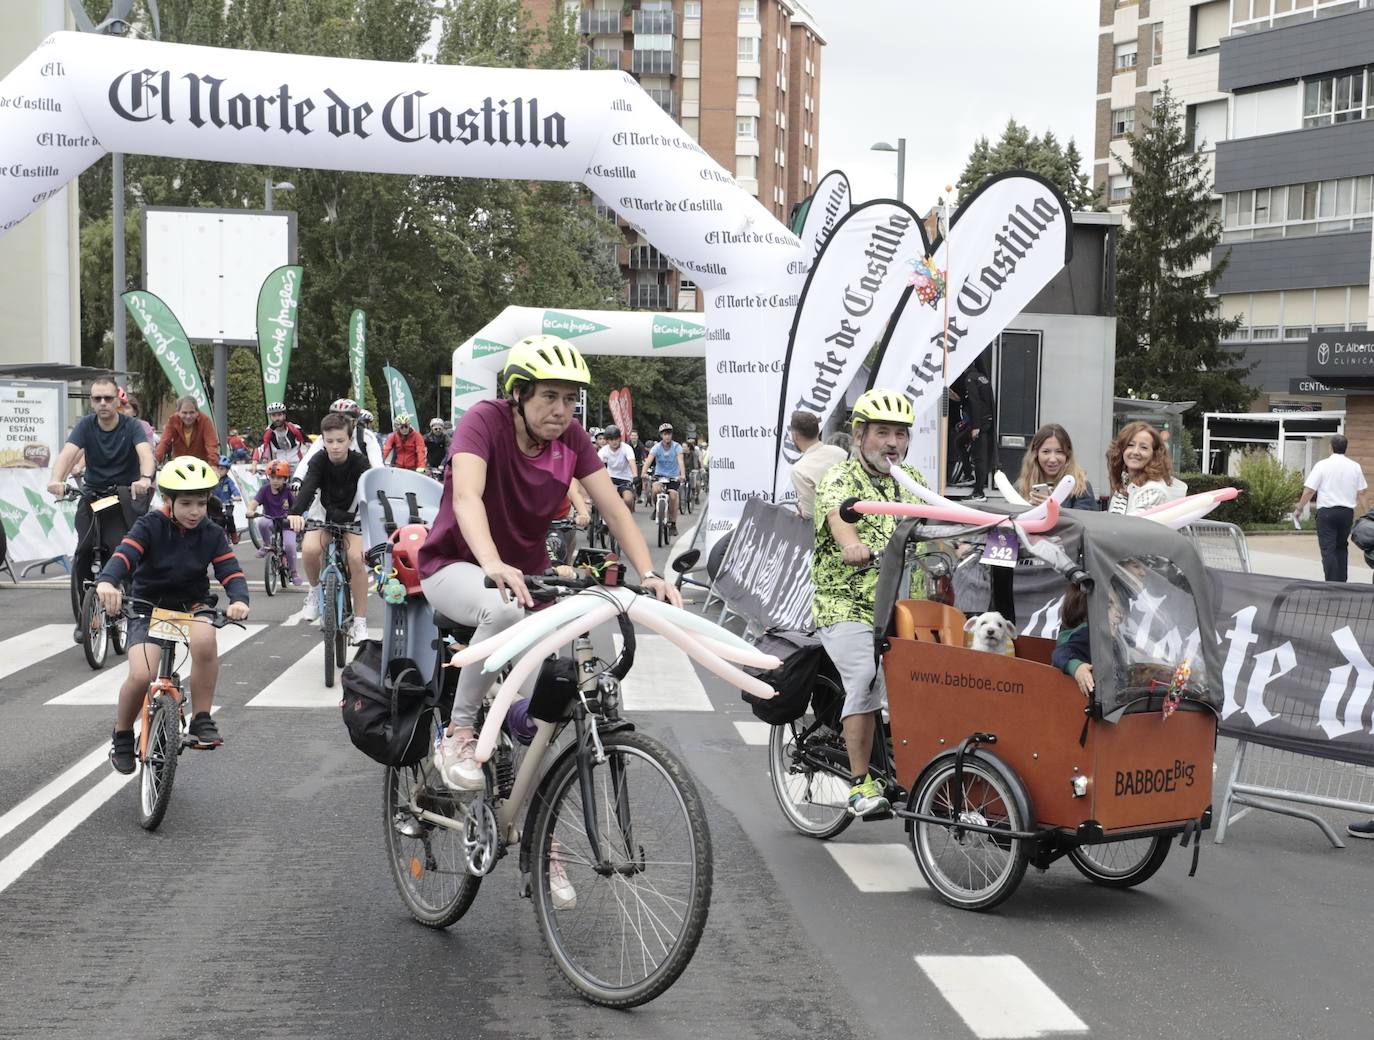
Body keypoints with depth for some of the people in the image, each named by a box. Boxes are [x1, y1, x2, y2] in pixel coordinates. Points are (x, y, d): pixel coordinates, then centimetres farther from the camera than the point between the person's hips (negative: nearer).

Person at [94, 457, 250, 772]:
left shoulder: (212, 535, -4)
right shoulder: (150, 527, -12)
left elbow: (231, 571, -13)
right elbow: (124, 554, -28)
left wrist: (239, 600, -37)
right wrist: (106, 582, -51)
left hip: (193, 604, 1)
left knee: (204, 639, -35)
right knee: (141, 675, -24)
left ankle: (201, 720, -17)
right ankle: (121, 735, 7)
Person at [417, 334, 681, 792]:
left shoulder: (571, 437, -8)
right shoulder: (485, 420, -21)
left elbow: (613, 508, -12)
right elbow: (466, 496, -37)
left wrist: (649, 575, -28)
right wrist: (494, 566, -55)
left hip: (527, 569, 5)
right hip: (456, 566, -5)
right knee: (504, 610, -38)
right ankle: (458, 734, -19)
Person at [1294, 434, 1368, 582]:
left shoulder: (1322, 465, -6)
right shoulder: (1355, 467, 5)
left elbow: (1309, 491, -8)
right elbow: (1361, 493, 9)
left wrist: (1299, 508, 3)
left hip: (1326, 511, -4)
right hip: (1347, 512, 4)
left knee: (1328, 549, -3)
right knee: (1341, 548, 18)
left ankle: (1332, 583, -10)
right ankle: (1342, 582, 18)